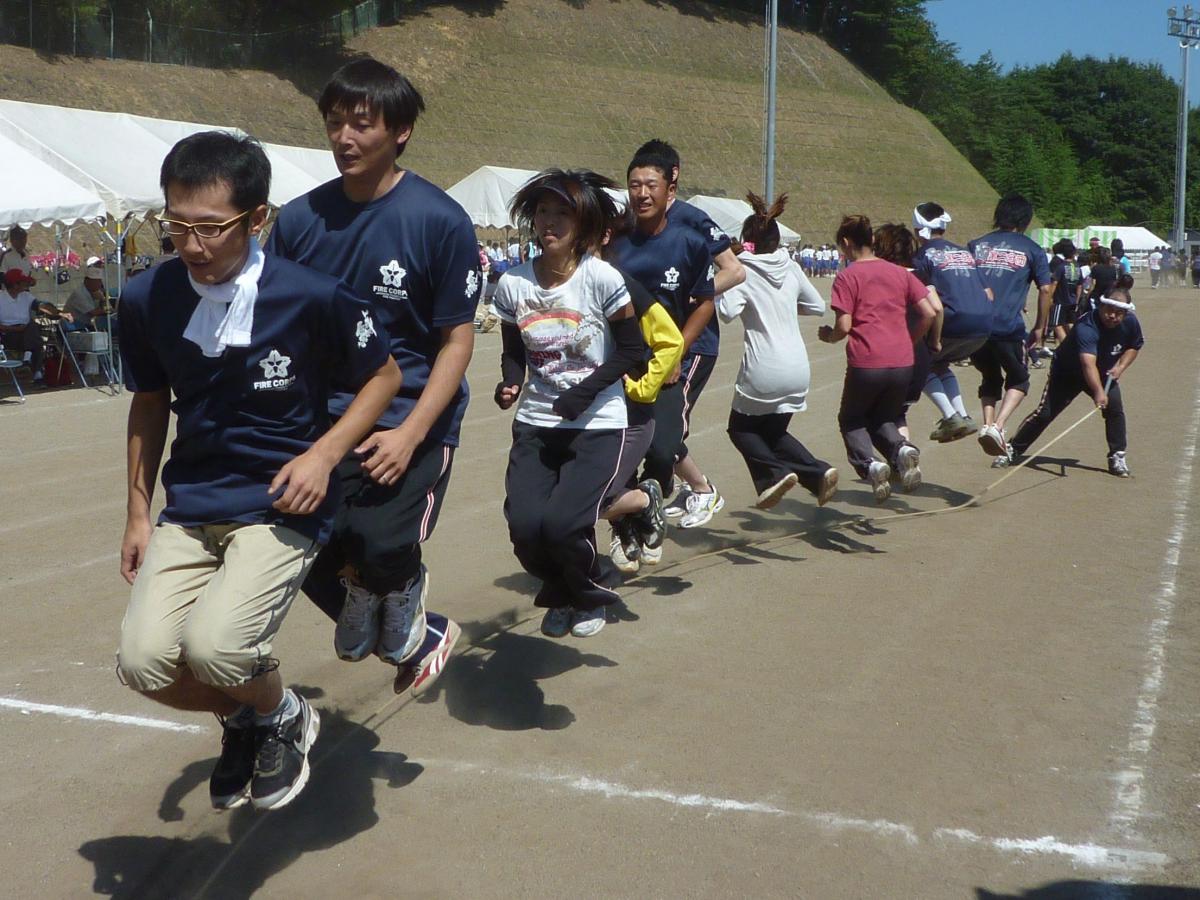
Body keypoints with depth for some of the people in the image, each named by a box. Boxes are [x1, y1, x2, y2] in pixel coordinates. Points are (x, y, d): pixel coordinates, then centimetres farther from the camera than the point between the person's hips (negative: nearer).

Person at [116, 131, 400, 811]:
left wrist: (323, 454, -13)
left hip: (282, 505, -4)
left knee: (214, 644, -26)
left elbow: (383, 377, 1)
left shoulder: (313, 296, -14)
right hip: (189, 510, 4)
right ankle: (241, 719, 20)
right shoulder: (147, 300, -2)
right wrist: (138, 513, 16)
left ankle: (283, 718, 11)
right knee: (145, 663, -14)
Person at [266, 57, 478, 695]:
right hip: (324, 414, 4)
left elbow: (456, 340, -5)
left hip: (412, 417, -4)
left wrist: (409, 435, -15)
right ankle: (414, 635, 18)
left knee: (379, 549, -20)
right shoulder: (299, 220, 4)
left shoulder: (440, 222, -7)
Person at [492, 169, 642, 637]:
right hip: (536, 425, 3)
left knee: (562, 523, -20)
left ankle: (588, 592, 17)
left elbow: (631, 348, -6)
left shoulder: (601, 278, -11)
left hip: (598, 426, -3)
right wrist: (511, 382, -11)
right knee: (525, 526, -14)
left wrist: (587, 389, -19)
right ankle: (561, 594, 22)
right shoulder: (513, 284, -1)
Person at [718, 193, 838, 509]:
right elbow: (818, 306, 17)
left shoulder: (743, 271, -6)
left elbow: (728, 312, -21)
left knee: (741, 428, 16)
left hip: (763, 370, -5)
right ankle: (818, 471, 0)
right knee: (774, 431, 21)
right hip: (798, 367, 5)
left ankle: (775, 472, -7)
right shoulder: (791, 267, 9)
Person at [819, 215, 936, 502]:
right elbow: (929, 312, 6)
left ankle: (868, 464, -9)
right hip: (903, 363, 4)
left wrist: (829, 335, 11)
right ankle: (901, 449, -9)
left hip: (865, 363, -4)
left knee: (851, 420, 19)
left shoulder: (847, 277, -3)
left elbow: (844, 327, -10)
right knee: (882, 419, 24)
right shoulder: (900, 273, 11)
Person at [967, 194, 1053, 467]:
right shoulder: (1031, 250, 9)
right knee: (1018, 380, 16)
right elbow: (1045, 289, 4)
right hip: (1008, 327, -3)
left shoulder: (976, 245, 16)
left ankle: (988, 424, 6)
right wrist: (1039, 327, 12)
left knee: (990, 380, 24)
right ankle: (998, 427, -6)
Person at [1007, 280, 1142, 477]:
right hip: (1067, 372, -5)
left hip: (1105, 373, 5)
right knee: (1045, 413, -7)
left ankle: (1117, 457, -1)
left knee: (1115, 407, -15)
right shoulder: (1086, 326, -39)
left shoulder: (1131, 323, -18)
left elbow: (1135, 346, 5)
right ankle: (1014, 449, 8)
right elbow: (1088, 363, -52)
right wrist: (1098, 392, -65)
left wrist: (1121, 366, -13)